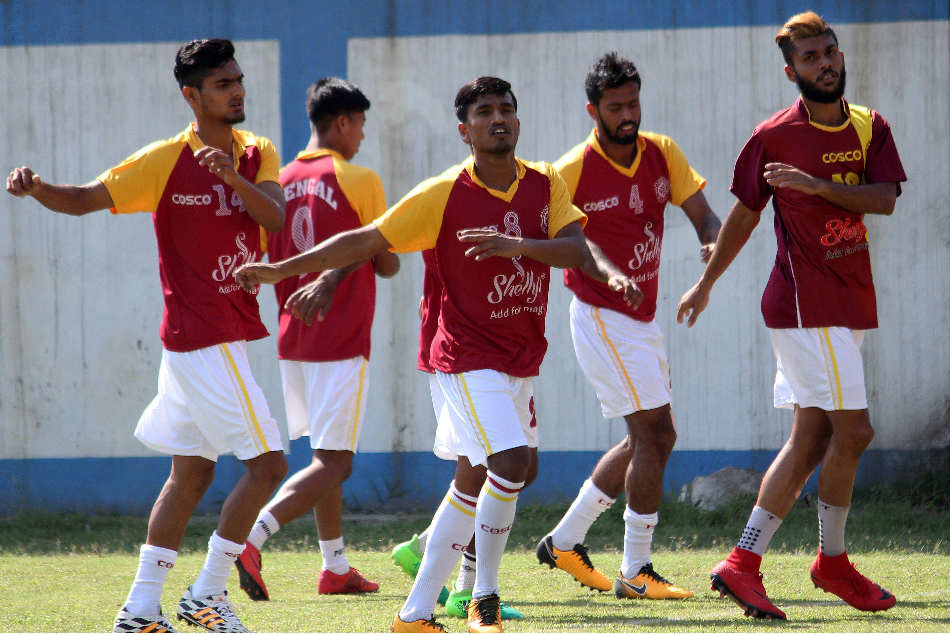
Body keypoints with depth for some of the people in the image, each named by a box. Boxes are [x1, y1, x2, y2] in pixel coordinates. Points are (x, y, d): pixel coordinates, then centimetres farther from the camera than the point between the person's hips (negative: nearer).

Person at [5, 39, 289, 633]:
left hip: (230, 333, 7)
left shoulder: (258, 154, 7)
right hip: (203, 336, -7)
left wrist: (234, 179, -29)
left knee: (192, 471, 10)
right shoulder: (165, 161, -9)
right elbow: (85, 199, -8)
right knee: (267, 462, -10)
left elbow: (275, 216, -10)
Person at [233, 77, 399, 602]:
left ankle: (336, 568, 23)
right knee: (333, 464, -6)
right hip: (341, 341, -7)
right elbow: (387, 265, -5)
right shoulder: (359, 182, -10)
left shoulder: (280, 182, 7)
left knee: (327, 454, 19)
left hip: (293, 338, 7)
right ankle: (252, 539, -24)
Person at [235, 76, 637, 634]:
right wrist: (280, 270, -11)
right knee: (511, 461, -22)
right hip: (470, 356, -6)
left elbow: (575, 248, -10)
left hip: (521, 360, 6)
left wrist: (518, 245, -29)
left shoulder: (546, 184, 2)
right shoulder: (443, 195, -10)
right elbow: (366, 241, -8)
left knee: (474, 484, 12)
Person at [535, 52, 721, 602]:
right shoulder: (574, 170, -15)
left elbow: (702, 213, -2)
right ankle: (636, 573, -6)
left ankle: (566, 540, 27)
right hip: (603, 319, -8)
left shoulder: (662, 153, 1)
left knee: (647, 441, 14)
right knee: (656, 434, -12)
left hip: (644, 318, 8)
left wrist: (714, 242, -21)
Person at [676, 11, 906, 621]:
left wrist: (817, 184, -19)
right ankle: (833, 561, 7)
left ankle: (743, 563, 7)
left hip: (846, 301, 6)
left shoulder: (870, 128, 8)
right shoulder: (773, 135, -5)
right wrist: (706, 284, 14)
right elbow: (745, 215, 6)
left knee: (812, 439, 5)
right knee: (852, 431, -9)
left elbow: (886, 199, -7)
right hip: (805, 301, -6)